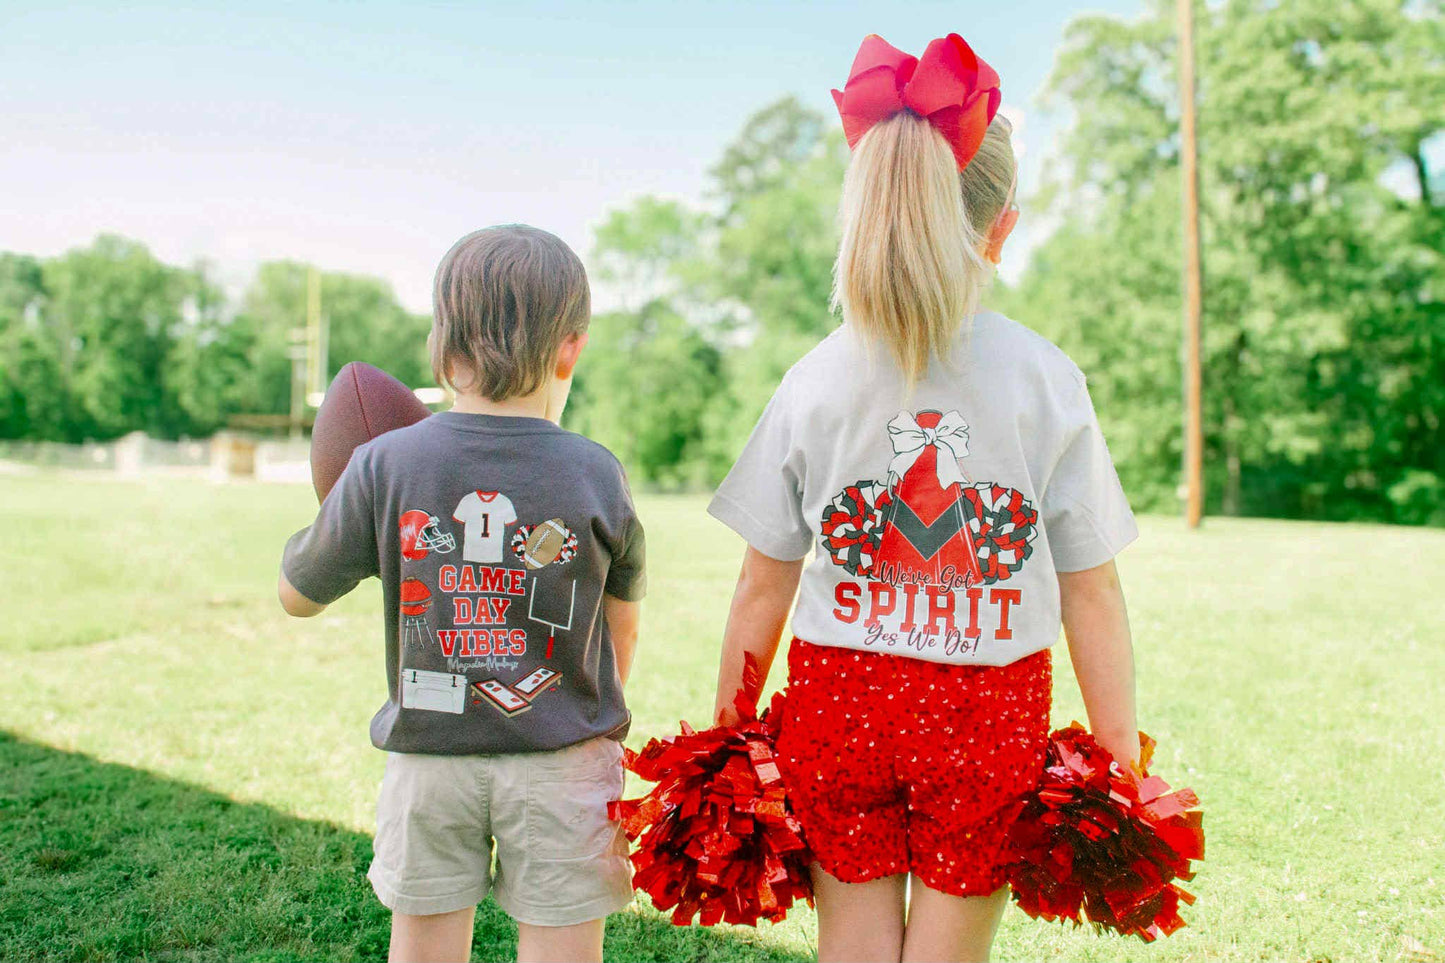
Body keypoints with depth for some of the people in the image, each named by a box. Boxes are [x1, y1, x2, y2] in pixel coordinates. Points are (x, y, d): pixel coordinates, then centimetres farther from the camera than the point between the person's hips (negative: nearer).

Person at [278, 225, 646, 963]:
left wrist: (337, 505, 21)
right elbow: (621, 629, 4)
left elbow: (298, 595, 4)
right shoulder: (595, 475, -9)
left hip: (427, 756, 2)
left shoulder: (384, 465, -9)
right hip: (562, 763, -1)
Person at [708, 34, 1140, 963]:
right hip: (991, 712, -1)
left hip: (839, 699, 1)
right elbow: (1091, 588, -4)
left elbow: (763, 586, -1)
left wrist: (724, 739, 9)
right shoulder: (1047, 377, -7)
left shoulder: (816, 379, -5)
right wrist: (1123, 753, 4)